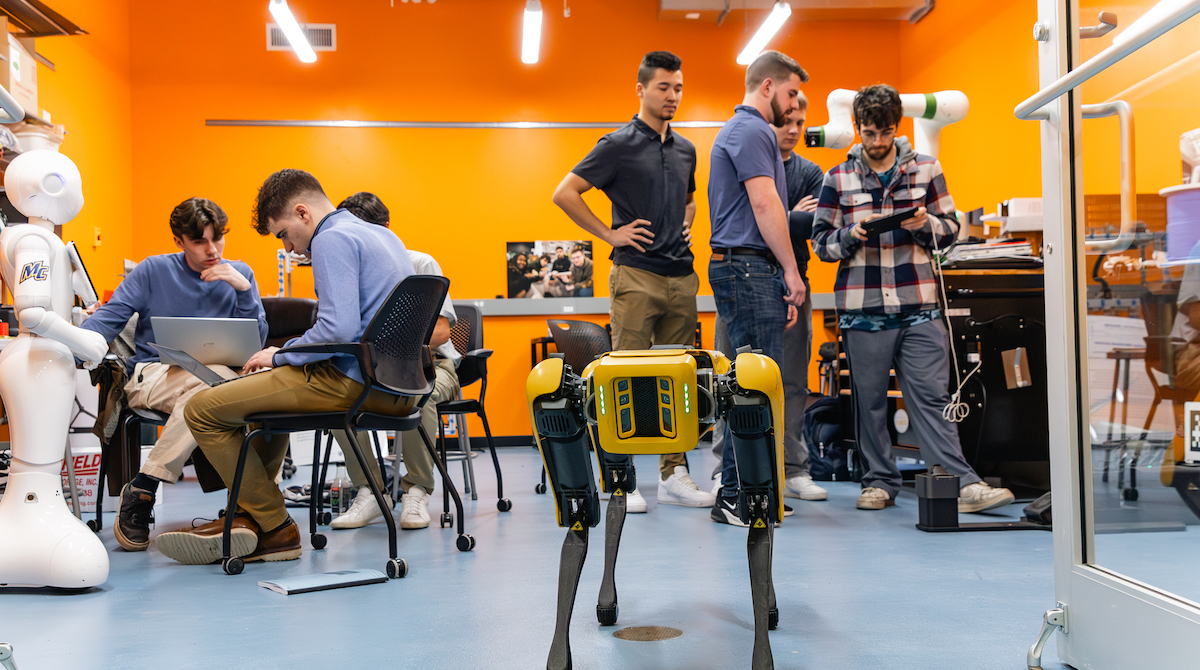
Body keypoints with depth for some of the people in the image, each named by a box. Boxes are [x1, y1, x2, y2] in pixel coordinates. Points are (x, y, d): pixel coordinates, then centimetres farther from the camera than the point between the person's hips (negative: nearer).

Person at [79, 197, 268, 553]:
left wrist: (244, 290, -9)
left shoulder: (239, 274, 12)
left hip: (213, 378, 3)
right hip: (151, 376, -3)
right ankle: (140, 493, -27)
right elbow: (108, 318, 2)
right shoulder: (154, 271, 8)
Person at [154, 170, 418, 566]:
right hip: (398, 386, 11)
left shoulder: (332, 240, -10)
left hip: (357, 383, -11)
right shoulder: (382, 236, 20)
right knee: (266, 387, 34)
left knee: (203, 410, -7)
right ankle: (246, 515, 30)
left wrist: (281, 356, -6)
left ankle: (274, 529, 1)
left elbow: (338, 329, -23)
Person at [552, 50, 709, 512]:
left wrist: (687, 225, 15)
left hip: (682, 276, 7)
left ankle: (674, 475, 15)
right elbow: (564, 193, -7)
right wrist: (610, 234, -7)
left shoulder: (685, 150, 16)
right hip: (636, 276, -6)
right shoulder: (619, 145, -4)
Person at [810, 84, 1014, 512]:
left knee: (931, 396, -3)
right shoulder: (838, 180, 7)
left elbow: (950, 230, 12)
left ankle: (961, 484, -5)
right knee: (869, 400, 6)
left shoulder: (926, 170, 9)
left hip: (919, 305, 0)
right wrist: (852, 235, -13)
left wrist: (925, 225, -10)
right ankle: (879, 482, 16)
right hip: (862, 308, 0)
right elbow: (821, 243, 7)